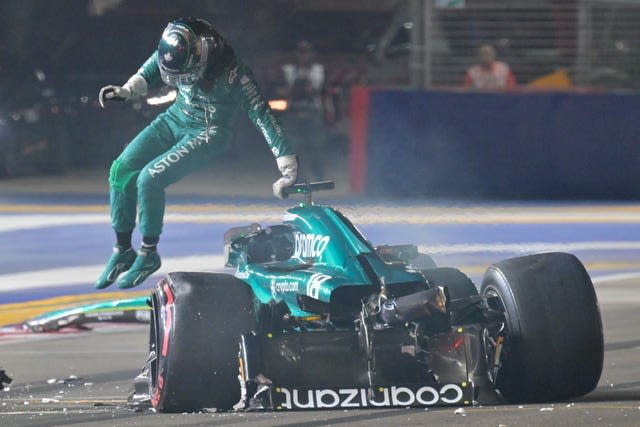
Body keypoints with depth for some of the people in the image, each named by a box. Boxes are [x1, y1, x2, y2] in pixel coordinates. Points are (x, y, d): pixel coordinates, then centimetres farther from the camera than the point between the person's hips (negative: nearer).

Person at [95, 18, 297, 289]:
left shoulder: (230, 73, -31)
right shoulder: (172, 49, -17)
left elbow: (261, 115, -28)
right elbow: (148, 73, 5)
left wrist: (288, 166, -29)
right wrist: (126, 90, -12)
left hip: (208, 132, -6)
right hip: (175, 118, 6)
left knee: (149, 178, -21)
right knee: (121, 170, -7)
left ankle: (148, 254, -2)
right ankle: (122, 250, 7)